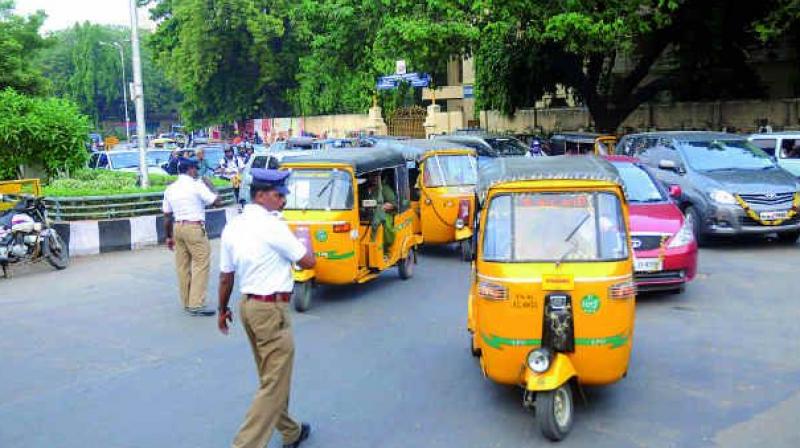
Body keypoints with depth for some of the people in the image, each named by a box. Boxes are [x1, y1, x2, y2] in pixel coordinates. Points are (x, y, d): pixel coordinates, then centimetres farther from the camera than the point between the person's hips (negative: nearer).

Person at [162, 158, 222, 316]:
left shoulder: (170, 189, 11)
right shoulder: (197, 185, -7)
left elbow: (167, 216, 12)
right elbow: (216, 201, -5)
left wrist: (169, 237, 19)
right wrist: (210, 186, 11)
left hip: (178, 227, 7)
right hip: (194, 228, -7)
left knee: (183, 266, 11)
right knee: (201, 264, -5)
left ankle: (186, 302, 20)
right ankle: (196, 305, -9)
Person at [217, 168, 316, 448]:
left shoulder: (233, 227, 6)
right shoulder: (272, 226, -16)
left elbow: (225, 277, 10)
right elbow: (308, 262, -9)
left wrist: (223, 310, 22)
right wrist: (306, 240, 11)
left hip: (248, 304, 9)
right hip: (271, 309, -9)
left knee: (270, 378, 21)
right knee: (275, 384, -2)